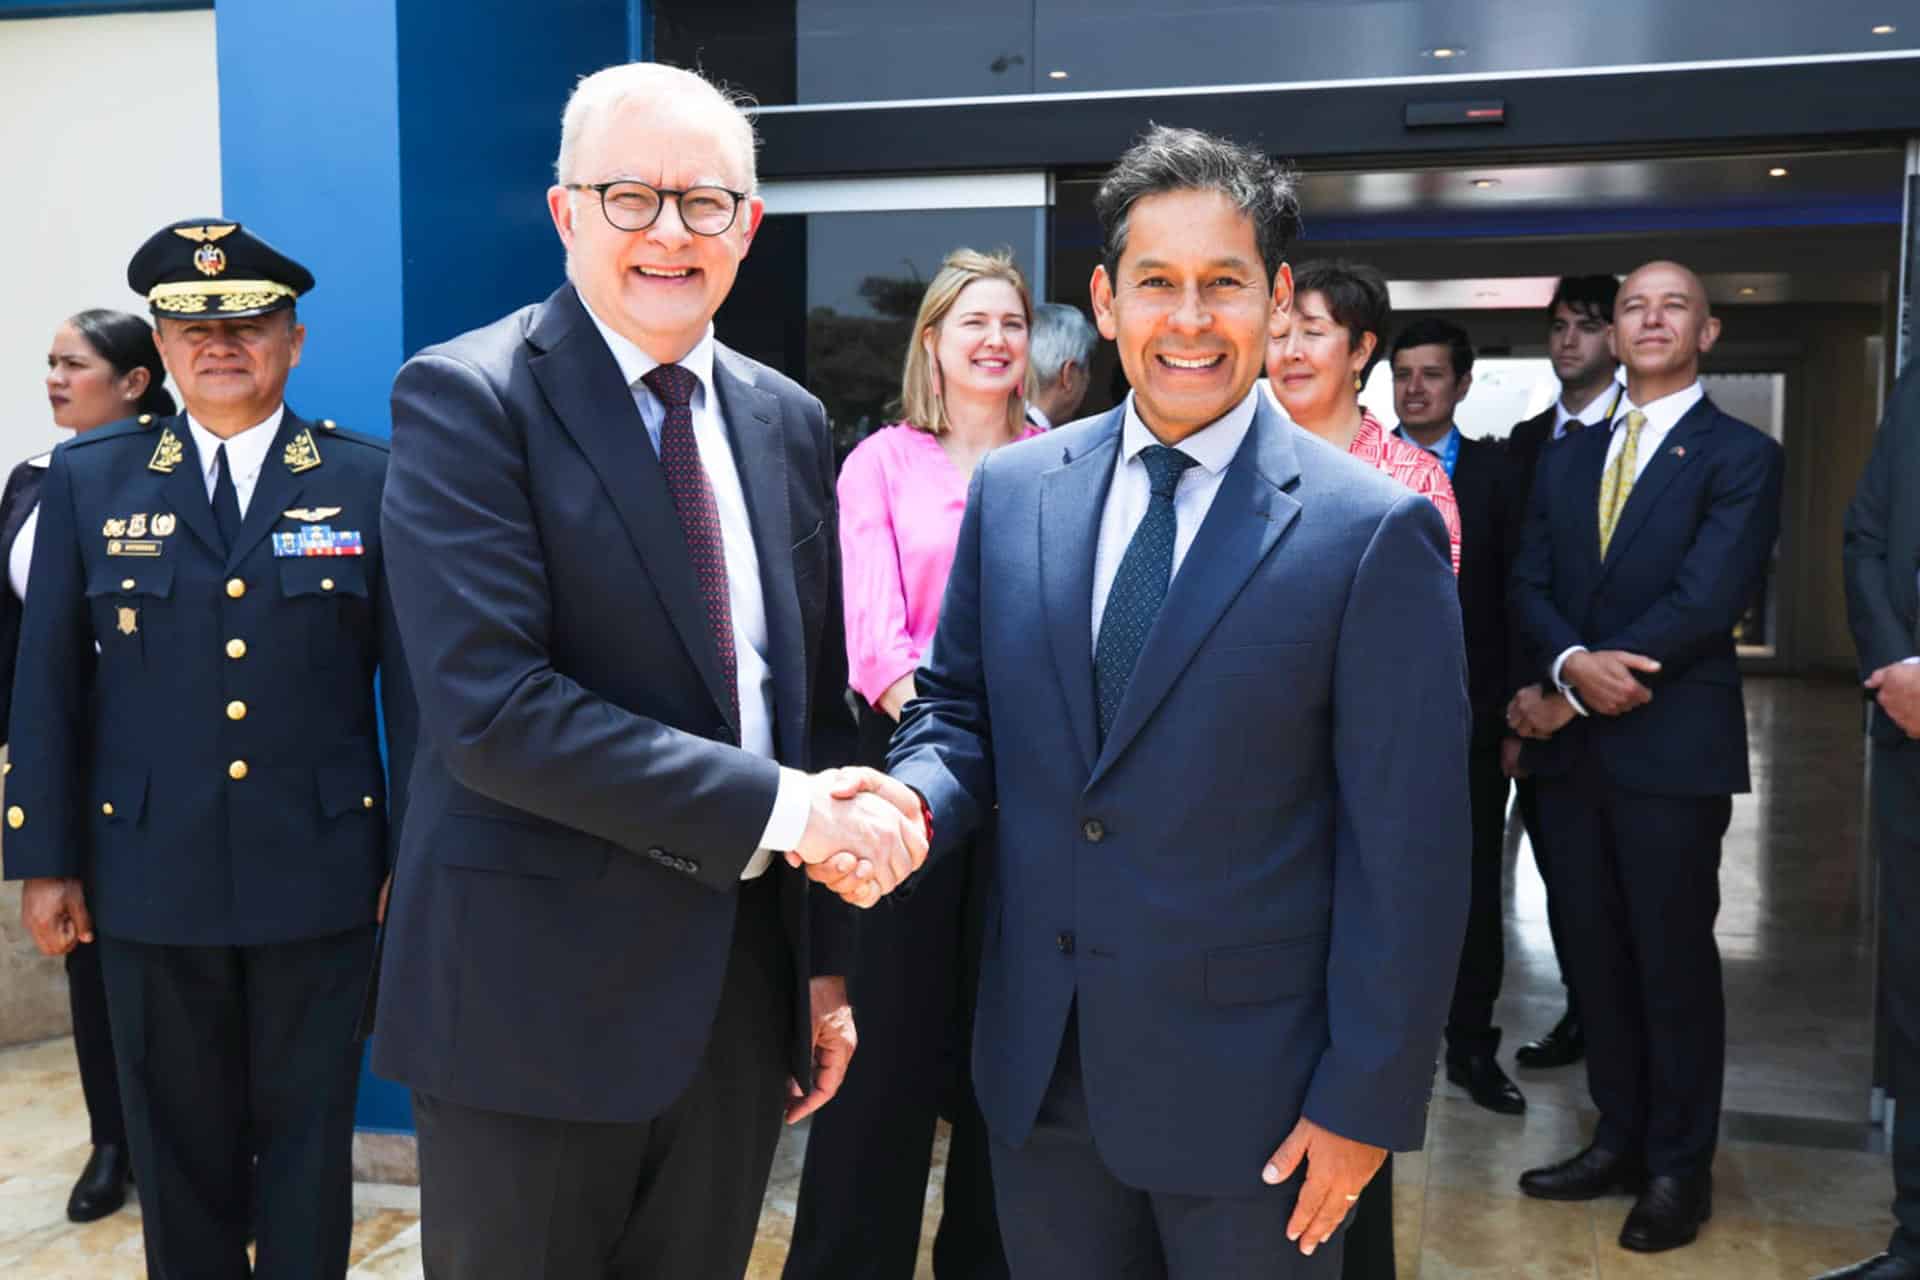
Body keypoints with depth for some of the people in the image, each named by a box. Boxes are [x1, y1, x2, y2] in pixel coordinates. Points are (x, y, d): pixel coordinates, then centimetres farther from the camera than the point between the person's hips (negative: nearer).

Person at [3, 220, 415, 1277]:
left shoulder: (369, 481, 0)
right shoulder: (89, 480, 4)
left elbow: (410, 678, 0)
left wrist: (417, 853, -1)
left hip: (317, 873, -1)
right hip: (151, 878, 1)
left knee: (306, 1134, 11)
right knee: (180, 1144, 14)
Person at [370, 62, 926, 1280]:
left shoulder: (789, 422, 7)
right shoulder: (465, 398, -10)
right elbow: (489, 708, -21)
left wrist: (828, 959, 11)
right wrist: (779, 810, -20)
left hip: (744, 991, 5)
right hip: (535, 996, -5)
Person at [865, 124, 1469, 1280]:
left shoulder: (1373, 531, -12)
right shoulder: (1013, 490, 1)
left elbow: (1409, 850, -11)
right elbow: (958, 708, 10)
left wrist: (1365, 1098, -10)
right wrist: (912, 800, -12)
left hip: (1250, 1092, -4)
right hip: (1039, 1066, 4)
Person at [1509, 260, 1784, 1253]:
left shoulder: (1741, 456, -3)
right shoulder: (1565, 459, 15)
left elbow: (1705, 600, -14)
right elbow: (1531, 586, 6)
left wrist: (1588, 677, -13)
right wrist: (1573, 665, -14)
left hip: (1672, 743, -5)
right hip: (1573, 745, 5)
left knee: (1675, 958, 4)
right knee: (1596, 952, 12)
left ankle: (1679, 1168, 18)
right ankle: (1619, 1138, 26)